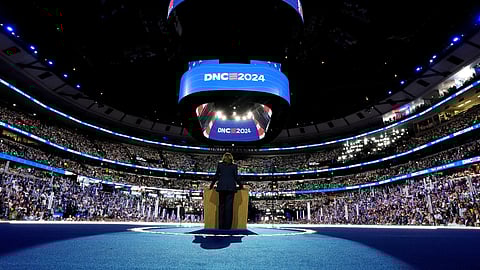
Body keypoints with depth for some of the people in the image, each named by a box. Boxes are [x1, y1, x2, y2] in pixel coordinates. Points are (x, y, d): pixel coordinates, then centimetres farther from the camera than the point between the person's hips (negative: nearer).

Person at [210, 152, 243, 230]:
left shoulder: (219, 164, 10)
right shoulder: (234, 166, 8)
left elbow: (216, 176, 10)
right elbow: (236, 177, 6)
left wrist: (212, 185, 20)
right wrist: (240, 186, 19)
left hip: (221, 187, 1)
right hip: (231, 187, -1)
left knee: (221, 206, 4)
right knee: (229, 206, -1)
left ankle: (221, 226, 4)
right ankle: (227, 226, -2)